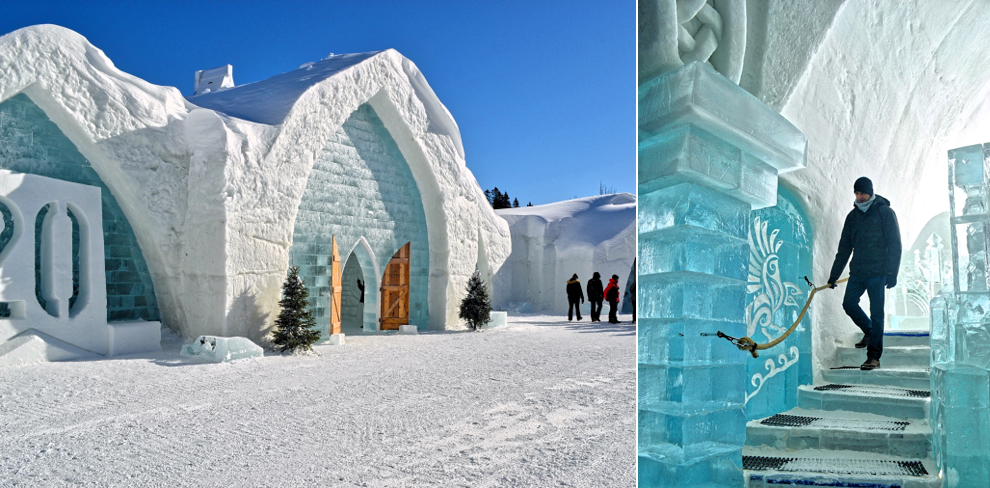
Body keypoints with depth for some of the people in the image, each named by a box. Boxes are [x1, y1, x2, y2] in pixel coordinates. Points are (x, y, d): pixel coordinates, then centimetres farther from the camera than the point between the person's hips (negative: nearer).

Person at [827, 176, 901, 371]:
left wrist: (892, 273, -12)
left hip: (877, 272, -5)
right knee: (849, 303, 0)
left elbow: (895, 245, -4)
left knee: (876, 312, -5)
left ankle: (874, 356, -1)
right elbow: (844, 248, 16)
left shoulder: (885, 213, -2)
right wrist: (834, 274, 13)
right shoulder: (853, 216, 13)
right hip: (857, 271, 5)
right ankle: (869, 331, 28)